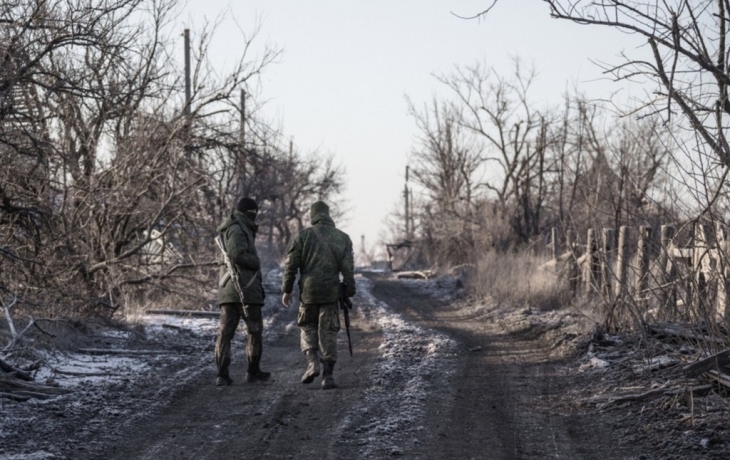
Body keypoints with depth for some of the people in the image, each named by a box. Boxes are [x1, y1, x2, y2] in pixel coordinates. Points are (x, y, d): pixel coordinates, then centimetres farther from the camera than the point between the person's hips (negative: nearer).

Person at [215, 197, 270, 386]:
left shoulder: (232, 229, 21)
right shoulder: (237, 229, -9)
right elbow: (237, 255, -21)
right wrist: (256, 262, -8)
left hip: (227, 289, 8)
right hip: (245, 287, -8)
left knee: (225, 331, 1)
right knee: (255, 330, 5)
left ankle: (222, 374, -6)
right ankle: (253, 371, 11)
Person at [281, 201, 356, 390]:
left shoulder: (303, 236, 0)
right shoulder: (343, 238, 6)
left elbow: (291, 265, -2)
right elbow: (348, 269, 3)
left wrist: (287, 290, 5)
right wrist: (349, 293, 9)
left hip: (308, 291, -1)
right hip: (331, 292, 1)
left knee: (307, 327, 16)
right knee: (328, 332, 5)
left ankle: (312, 362, -5)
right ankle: (328, 375, 1)